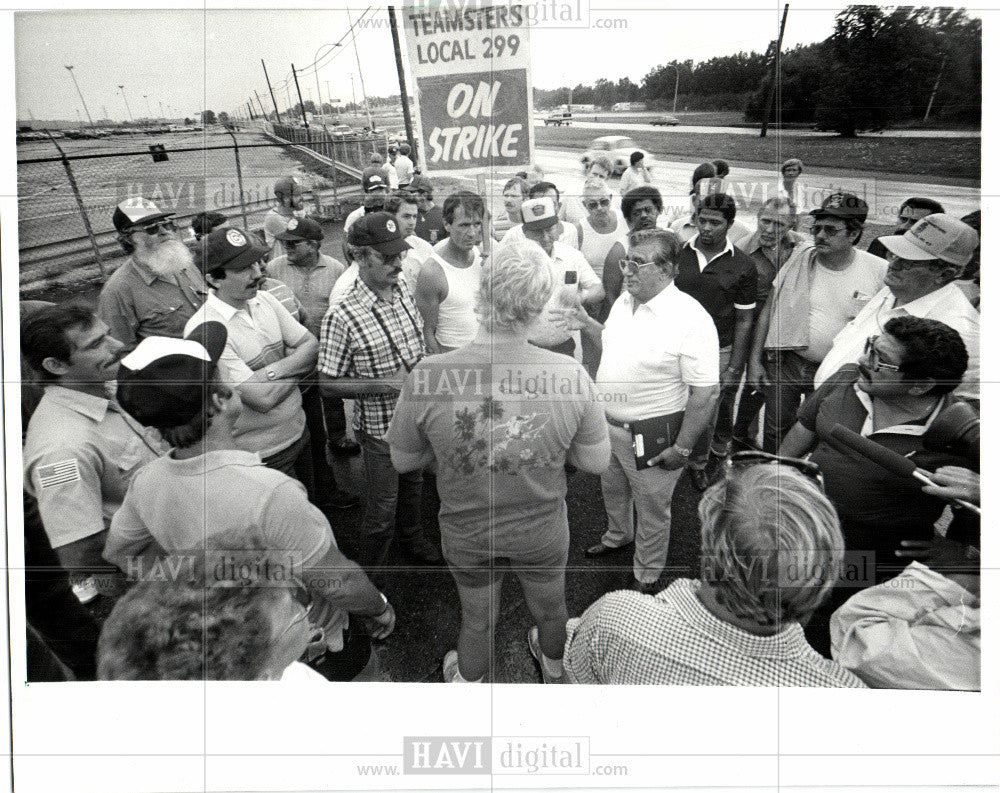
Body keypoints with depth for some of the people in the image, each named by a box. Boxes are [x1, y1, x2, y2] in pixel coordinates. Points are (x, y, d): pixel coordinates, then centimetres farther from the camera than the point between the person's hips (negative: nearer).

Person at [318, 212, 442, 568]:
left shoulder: (404, 293, -3)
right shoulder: (342, 316, -23)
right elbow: (328, 385, -18)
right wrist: (387, 383, -26)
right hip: (380, 428, -6)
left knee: (412, 487, 28)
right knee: (381, 511, 9)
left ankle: (413, 540, 55)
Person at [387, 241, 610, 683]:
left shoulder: (427, 376, -27)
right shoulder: (569, 374, -26)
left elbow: (402, 461, -11)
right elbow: (596, 462, -12)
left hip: (466, 534, -1)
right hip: (544, 531, 1)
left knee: (477, 619, 27)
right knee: (550, 609, 31)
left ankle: (467, 680, 57)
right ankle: (554, 669, 62)